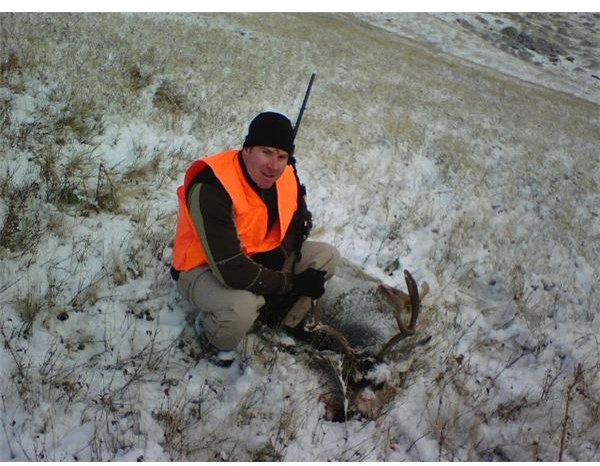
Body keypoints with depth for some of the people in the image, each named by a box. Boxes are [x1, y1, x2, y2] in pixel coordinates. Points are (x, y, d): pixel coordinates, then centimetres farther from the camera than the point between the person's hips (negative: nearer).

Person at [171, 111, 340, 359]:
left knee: (327, 255, -5)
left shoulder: (286, 177, -12)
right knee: (242, 307, -38)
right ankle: (209, 329, -2)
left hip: (258, 258, 7)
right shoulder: (212, 189, -34)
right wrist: (292, 283, -26)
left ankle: (284, 321, 10)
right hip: (204, 269, -7)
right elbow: (232, 271, -36)